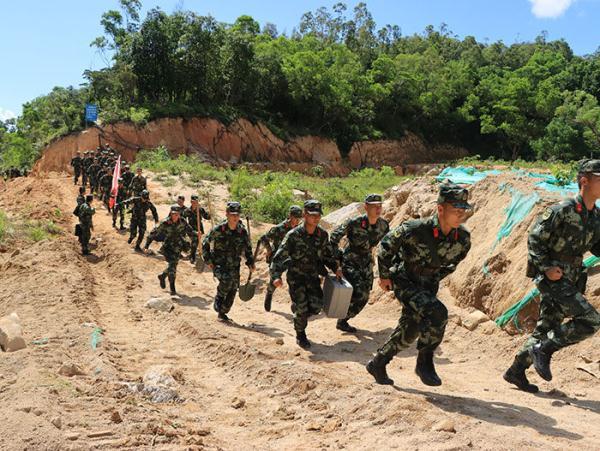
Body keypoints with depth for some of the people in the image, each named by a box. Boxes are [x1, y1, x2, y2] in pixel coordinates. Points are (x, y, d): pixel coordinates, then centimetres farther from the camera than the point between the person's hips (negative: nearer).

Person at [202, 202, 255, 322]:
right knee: (227, 280, -31)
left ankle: (222, 313, 27)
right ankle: (218, 300, -4)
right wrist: (208, 260, -5)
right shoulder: (218, 229, -12)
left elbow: (248, 247, 12)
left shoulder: (242, 231, -3)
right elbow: (205, 243, 0)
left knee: (232, 291, 5)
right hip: (218, 264, -4)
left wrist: (250, 262, 3)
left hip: (234, 266, 4)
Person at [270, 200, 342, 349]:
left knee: (316, 306, -8)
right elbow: (278, 257, -21)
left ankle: (297, 311, 26)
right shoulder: (294, 235, -18)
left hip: (313, 275, 4)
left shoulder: (323, 234, -4)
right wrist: (276, 276, -34)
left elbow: (328, 255, 13)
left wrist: (335, 268, -3)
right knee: (301, 307, -10)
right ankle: (300, 335, 15)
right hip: (296, 276, -4)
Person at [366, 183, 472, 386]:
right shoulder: (415, 229, -28)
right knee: (437, 313, -27)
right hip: (403, 281, -6)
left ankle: (377, 364, 32)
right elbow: (386, 245, -11)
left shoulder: (463, 238, -13)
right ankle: (425, 362, -8)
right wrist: (384, 276, -5)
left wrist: (433, 280, 13)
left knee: (409, 331, 11)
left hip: (427, 285, 6)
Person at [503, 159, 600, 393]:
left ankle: (516, 371, 22)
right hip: (551, 278, -8)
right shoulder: (561, 211, -14)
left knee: (547, 329, 11)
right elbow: (535, 239, -13)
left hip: (570, 281, 8)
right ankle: (544, 349, -3)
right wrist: (547, 268, -20)